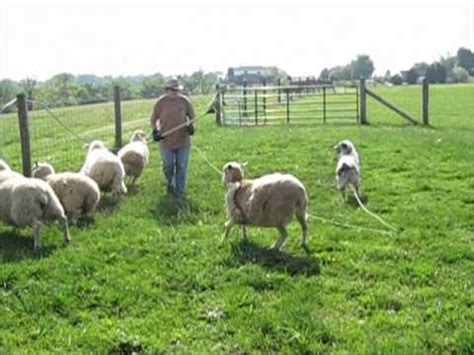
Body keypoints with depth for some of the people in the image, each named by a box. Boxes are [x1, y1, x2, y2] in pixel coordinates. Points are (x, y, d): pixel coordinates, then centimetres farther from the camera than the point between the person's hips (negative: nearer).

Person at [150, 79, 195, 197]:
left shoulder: (184, 101, -3)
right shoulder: (160, 102, -5)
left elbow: (191, 116, 11)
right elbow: (153, 120, 5)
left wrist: (191, 126, -8)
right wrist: (155, 131, -10)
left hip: (183, 140, 0)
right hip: (166, 140, 0)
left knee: (181, 167, 5)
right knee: (168, 166, 10)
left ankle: (179, 190, 16)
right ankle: (170, 184, 38)